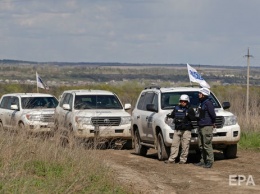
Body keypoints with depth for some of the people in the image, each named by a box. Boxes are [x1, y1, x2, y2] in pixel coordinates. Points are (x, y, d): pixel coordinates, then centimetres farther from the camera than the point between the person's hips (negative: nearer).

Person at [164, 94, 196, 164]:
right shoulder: (176, 108, 12)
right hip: (177, 130, 4)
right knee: (174, 145, 3)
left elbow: (194, 118, -5)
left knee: (185, 146, -3)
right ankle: (171, 159, 6)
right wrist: (169, 116, 0)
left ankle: (183, 160, 5)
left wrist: (188, 115, -22)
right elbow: (173, 115, 21)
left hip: (186, 130, -4)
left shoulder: (190, 109, 1)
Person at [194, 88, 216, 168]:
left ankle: (210, 162, -6)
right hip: (201, 127, 10)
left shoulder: (208, 103, -14)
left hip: (207, 127, -10)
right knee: (201, 146, 12)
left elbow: (213, 115, -16)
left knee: (207, 145, -9)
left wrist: (213, 122, -2)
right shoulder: (201, 103, 16)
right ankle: (203, 161, 19)